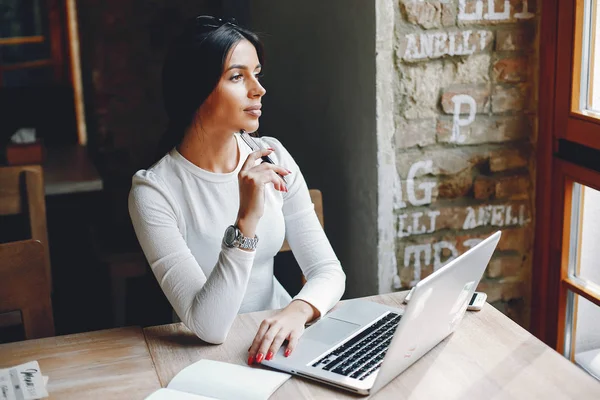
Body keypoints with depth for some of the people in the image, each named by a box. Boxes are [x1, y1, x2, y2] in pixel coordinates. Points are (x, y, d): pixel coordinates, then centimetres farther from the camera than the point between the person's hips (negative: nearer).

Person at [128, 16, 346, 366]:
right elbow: (209, 327, -21)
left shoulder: (274, 158, -3)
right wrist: (247, 219, -31)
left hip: (276, 336, 2)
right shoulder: (154, 190, -16)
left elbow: (328, 269, -4)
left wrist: (298, 311, -25)